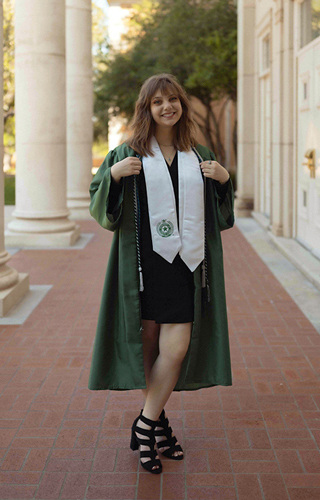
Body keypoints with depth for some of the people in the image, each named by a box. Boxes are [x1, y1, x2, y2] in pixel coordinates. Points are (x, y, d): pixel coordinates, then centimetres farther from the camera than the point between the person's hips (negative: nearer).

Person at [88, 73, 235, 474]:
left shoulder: (199, 156, 13)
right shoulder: (129, 154, 4)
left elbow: (219, 215, 17)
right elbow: (99, 205, 2)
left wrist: (223, 180, -1)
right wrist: (113, 174, -16)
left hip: (187, 261, 2)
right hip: (146, 259, -2)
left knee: (176, 347, -5)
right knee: (149, 343, 3)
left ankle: (147, 425, 10)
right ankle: (155, 423, 18)